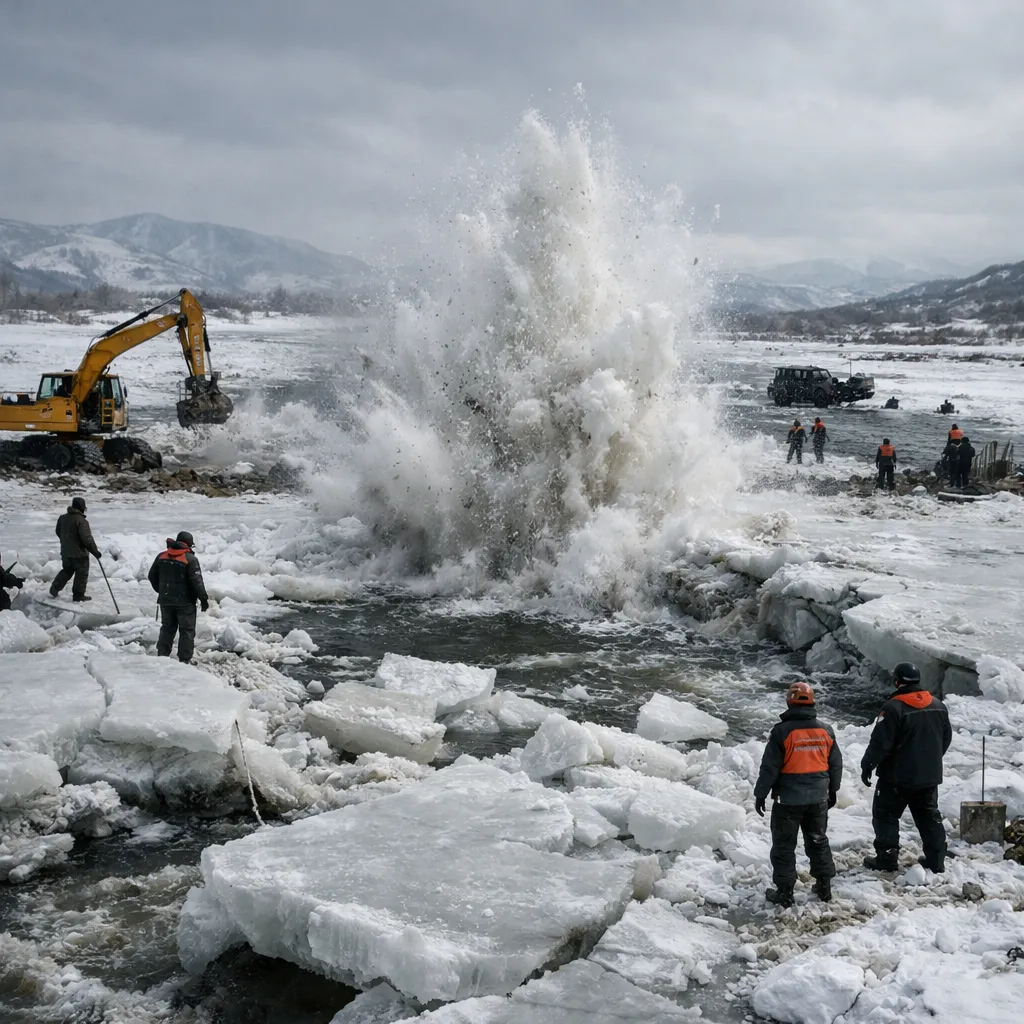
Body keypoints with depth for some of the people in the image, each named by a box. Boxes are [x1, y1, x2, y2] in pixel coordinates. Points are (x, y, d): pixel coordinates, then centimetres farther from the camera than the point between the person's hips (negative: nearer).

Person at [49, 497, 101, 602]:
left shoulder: (63, 518, 3)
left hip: (65, 552, 7)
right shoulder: (81, 521, -22)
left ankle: (55, 588, 17)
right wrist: (95, 551, -15)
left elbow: (58, 532, 17)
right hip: (79, 553, -7)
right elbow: (87, 538, -25)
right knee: (82, 574, 6)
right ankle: (78, 595, 10)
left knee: (66, 570, 24)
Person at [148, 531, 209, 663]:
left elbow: (152, 576, 12)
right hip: (185, 602, -5)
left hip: (166, 601, 5)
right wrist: (204, 598, -6)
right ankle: (185, 659, 2)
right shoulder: (190, 559, -14)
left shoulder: (161, 556, 4)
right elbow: (197, 581, -16)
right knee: (187, 630, 3)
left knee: (167, 629, 17)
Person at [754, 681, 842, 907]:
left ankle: (784, 892, 8)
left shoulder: (782, 731, -16)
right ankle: (824, 886, 26)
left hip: (788, 798, -5)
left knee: (784, 845, 6)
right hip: (818, 797, 5)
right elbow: (836, 764, 9)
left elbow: (770, 767, -14)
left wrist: (760, 794, -4)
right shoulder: (825, 731, 0)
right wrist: (832, 790, 23)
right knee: (818, 841, 20)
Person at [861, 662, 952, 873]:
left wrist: (867, 765, -8)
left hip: (898, 776, -6)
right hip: (930, 775, 6)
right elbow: (946, 738, 15)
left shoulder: (893, 708, -19)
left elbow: (880, 742, -19)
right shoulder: (938, 706, 5)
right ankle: (936, 860, 17)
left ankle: (887, 858, 6)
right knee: (929, 817, 16)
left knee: (886, 815, 6)